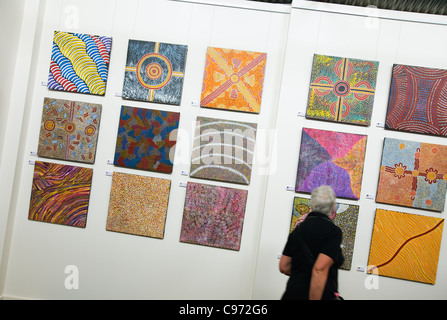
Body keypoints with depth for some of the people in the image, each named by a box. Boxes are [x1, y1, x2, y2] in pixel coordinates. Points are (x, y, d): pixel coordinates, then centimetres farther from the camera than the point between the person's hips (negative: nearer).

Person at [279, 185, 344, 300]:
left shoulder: (298, 228, 9)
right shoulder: (333, 231, -9)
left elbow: (283, 267, 9)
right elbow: (320, 269, -21)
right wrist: (314, 298, -20)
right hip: (322, 295, -5)